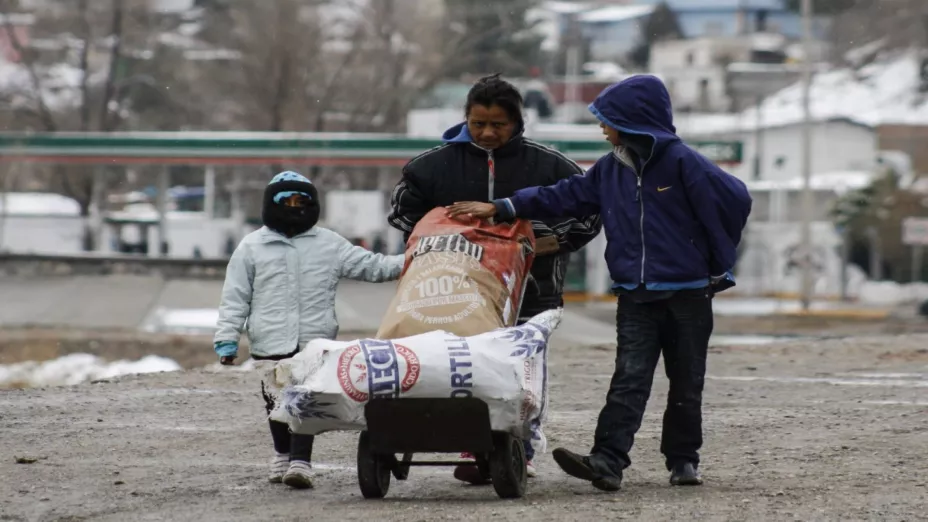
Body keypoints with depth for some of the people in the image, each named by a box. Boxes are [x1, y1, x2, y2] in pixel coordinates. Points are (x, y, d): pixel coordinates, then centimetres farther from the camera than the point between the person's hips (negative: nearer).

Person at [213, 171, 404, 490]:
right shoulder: (252, 247, 8)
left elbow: (370, 266, 10)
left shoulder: (329, 244, 12)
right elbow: (235, 298, 7)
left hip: (315, 342, 0)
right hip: (271, 342, 1)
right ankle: (283, 453, 29)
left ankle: (300, 461, -13)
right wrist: (227, 340, -1)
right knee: (277, 403, 9)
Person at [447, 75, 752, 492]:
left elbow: (734, 200, -10)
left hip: (687, 295, -4)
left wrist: (719, 262, -1)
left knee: (686, 383, 7)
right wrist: (499, 208, 6)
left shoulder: (681, 162, -10)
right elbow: (562, 196, 11)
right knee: (629, 378, -8)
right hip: (635, 297, 4)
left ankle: (683, 459, 19)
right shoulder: (610, 170, 8)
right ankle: (607, 460, -20)